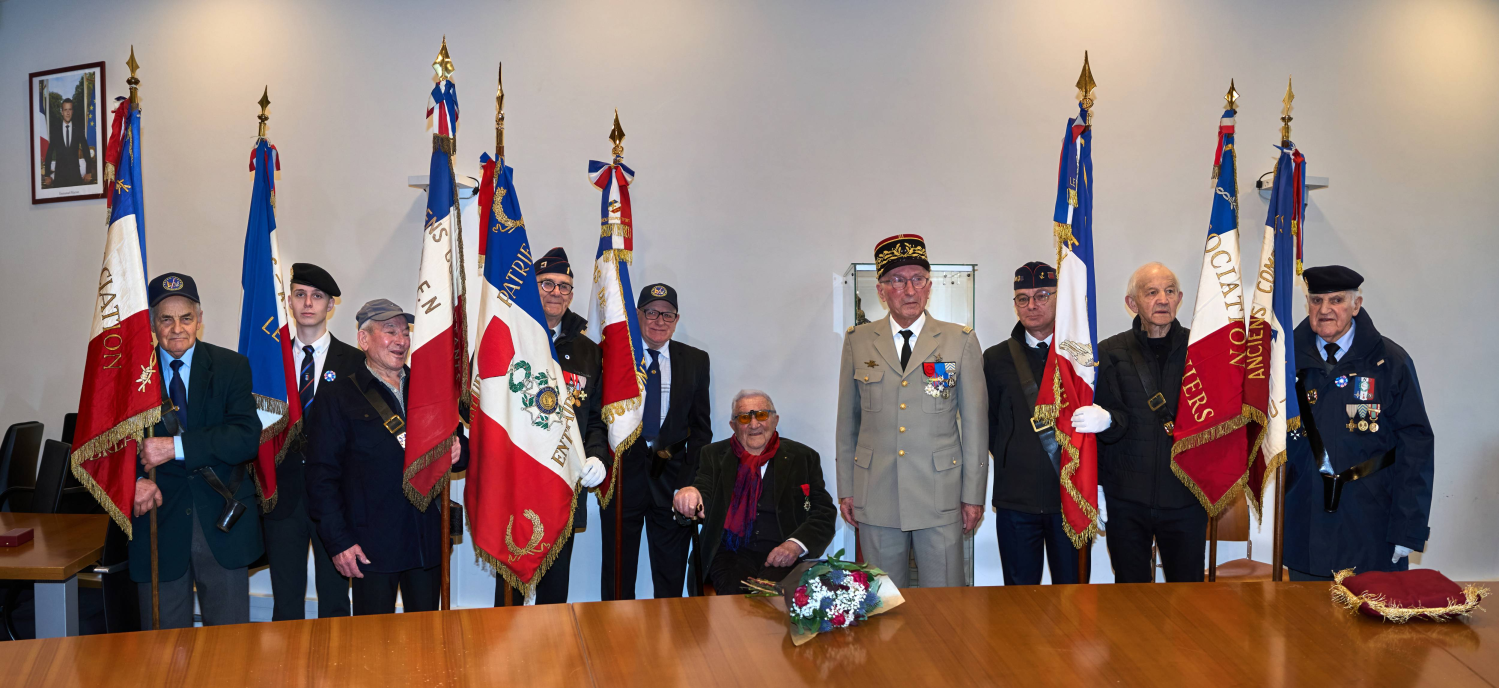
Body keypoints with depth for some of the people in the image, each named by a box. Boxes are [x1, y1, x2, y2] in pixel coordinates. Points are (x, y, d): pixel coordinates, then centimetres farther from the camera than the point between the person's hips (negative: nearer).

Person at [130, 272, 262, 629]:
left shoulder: (231, 367, 1)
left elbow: (247, 437, -11)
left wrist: (176, 447, -21)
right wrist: (135, 479, -16)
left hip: (222, 524, -1)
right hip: (158, 522, 1)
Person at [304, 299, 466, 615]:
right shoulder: (337, 395, 1)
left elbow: (456, 443, 21)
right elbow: (322, 475, -4)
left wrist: (459, 452, -5)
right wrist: (339, 541, -10)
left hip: (428, 539, 4)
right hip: (371, 543, -4)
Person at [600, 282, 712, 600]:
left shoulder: (696, 360, 7)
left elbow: (701, 427, 7)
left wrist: (690, 481, -2)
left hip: (672, 479, 2)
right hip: (622, 475, -1)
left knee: (672, 577, 10)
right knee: (617, 573, 8)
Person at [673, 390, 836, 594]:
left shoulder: (803, 457, 11)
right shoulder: (715, 455, 13)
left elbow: (825, 513, 7)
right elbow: (704, 500, -2)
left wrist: (796, 545, -11)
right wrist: (691, 496, -28)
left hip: (782, 559, 0)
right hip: (731, 553, 1)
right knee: (737, 591, -30)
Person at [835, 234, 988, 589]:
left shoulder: (961, 342, 2)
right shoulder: (857, 341, 7)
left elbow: (975, 423, 3)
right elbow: (847, 421, 10)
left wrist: (973, 494, 1)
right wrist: (846, 489, 8)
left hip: (940, 498, -1)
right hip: (876, 499, 1)